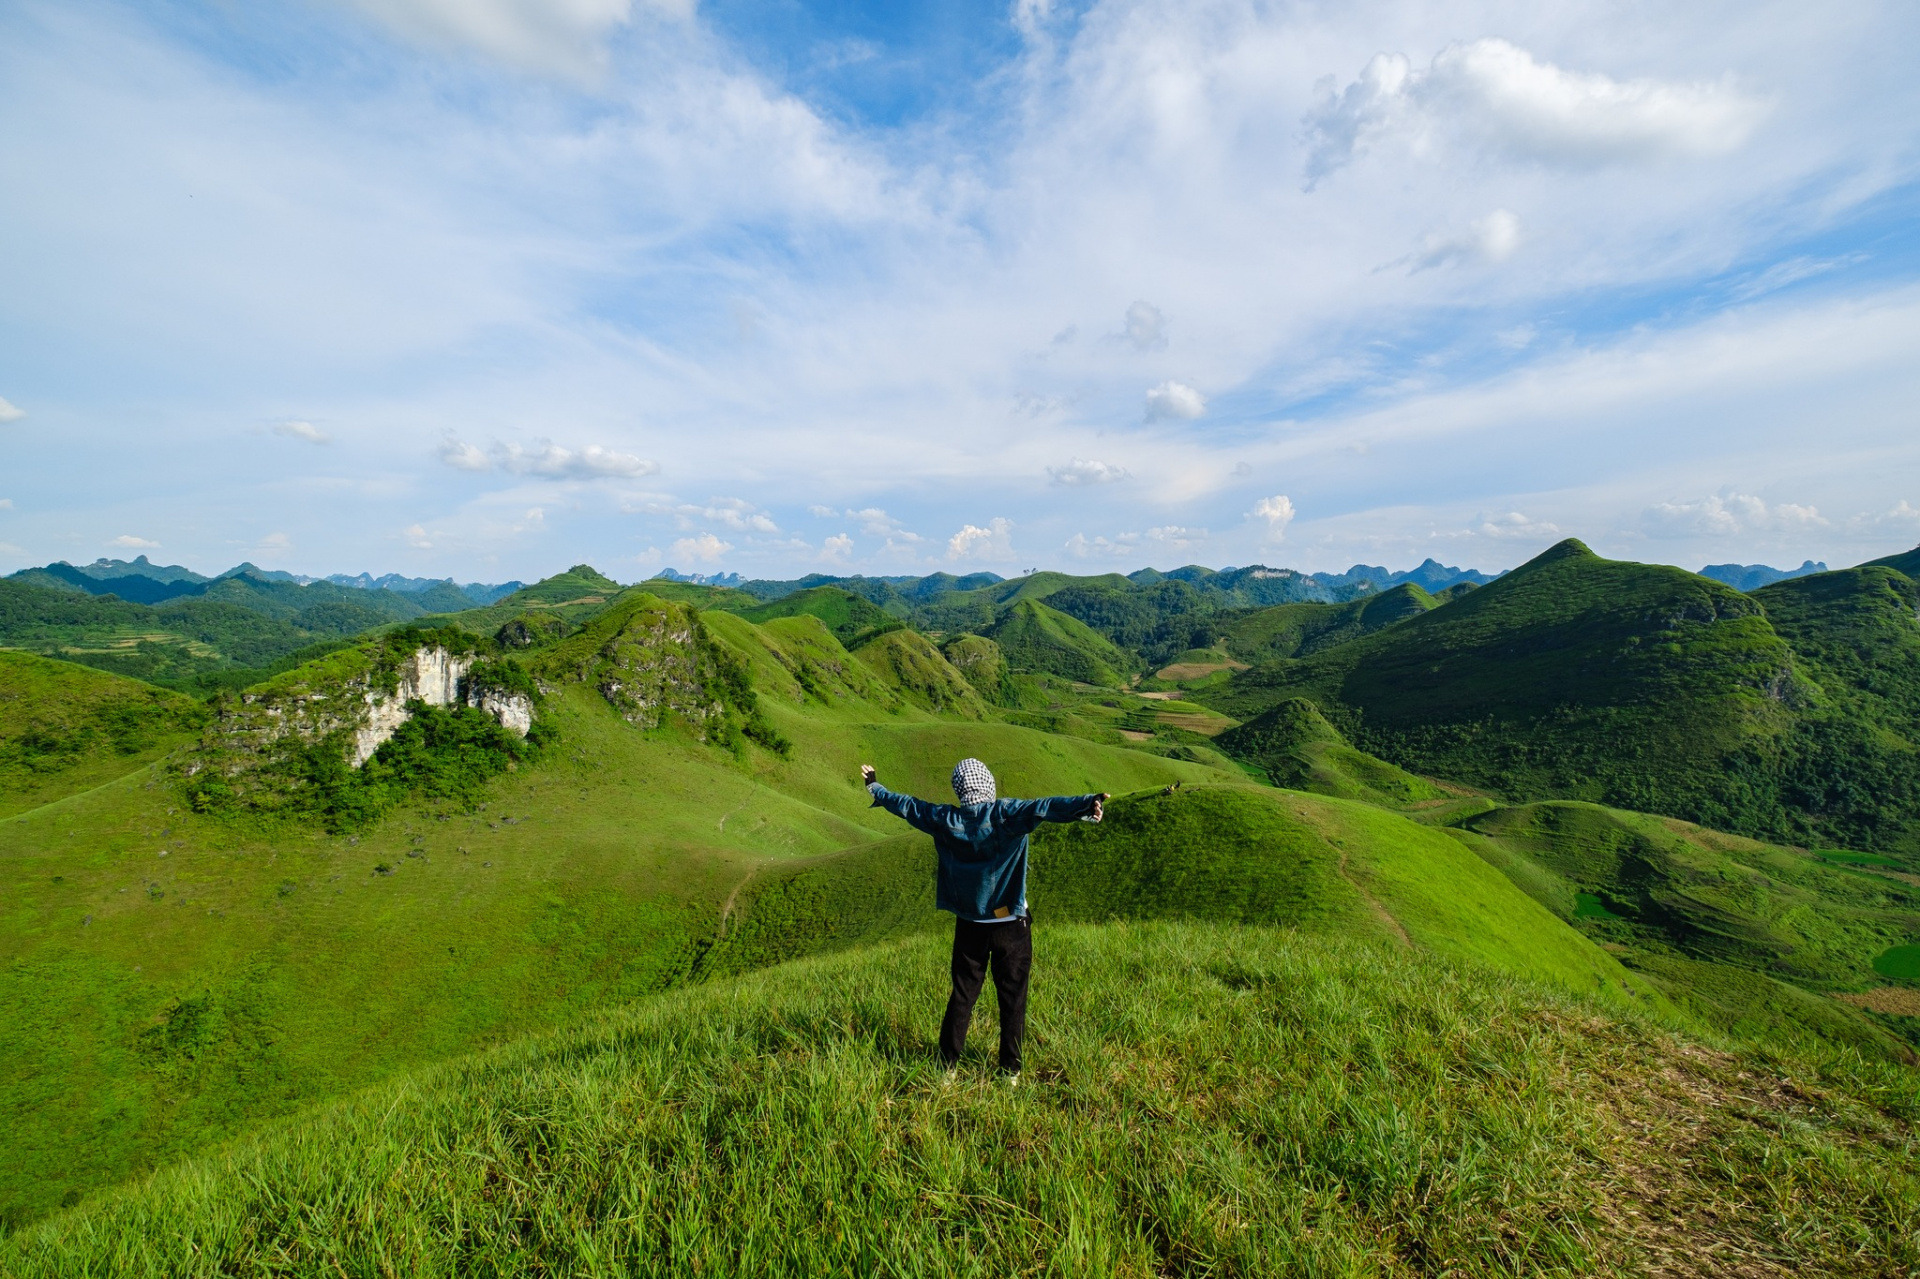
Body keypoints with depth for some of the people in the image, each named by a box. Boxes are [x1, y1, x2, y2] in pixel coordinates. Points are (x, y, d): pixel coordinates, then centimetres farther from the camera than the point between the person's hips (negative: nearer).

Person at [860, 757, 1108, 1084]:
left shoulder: (945, 819, -4)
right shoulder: (1008, 814, -15)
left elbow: (906, 805, 9)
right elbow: (1045, 807, -31)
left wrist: (875, 787, 24)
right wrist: (1088, 803, -43)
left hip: (969, 926, 3)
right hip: (1010, 926, -3)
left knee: (961, 996, 15)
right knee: (1012, 999, 9)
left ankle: (947, 1065, 24)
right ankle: (1010, 1070, 18)